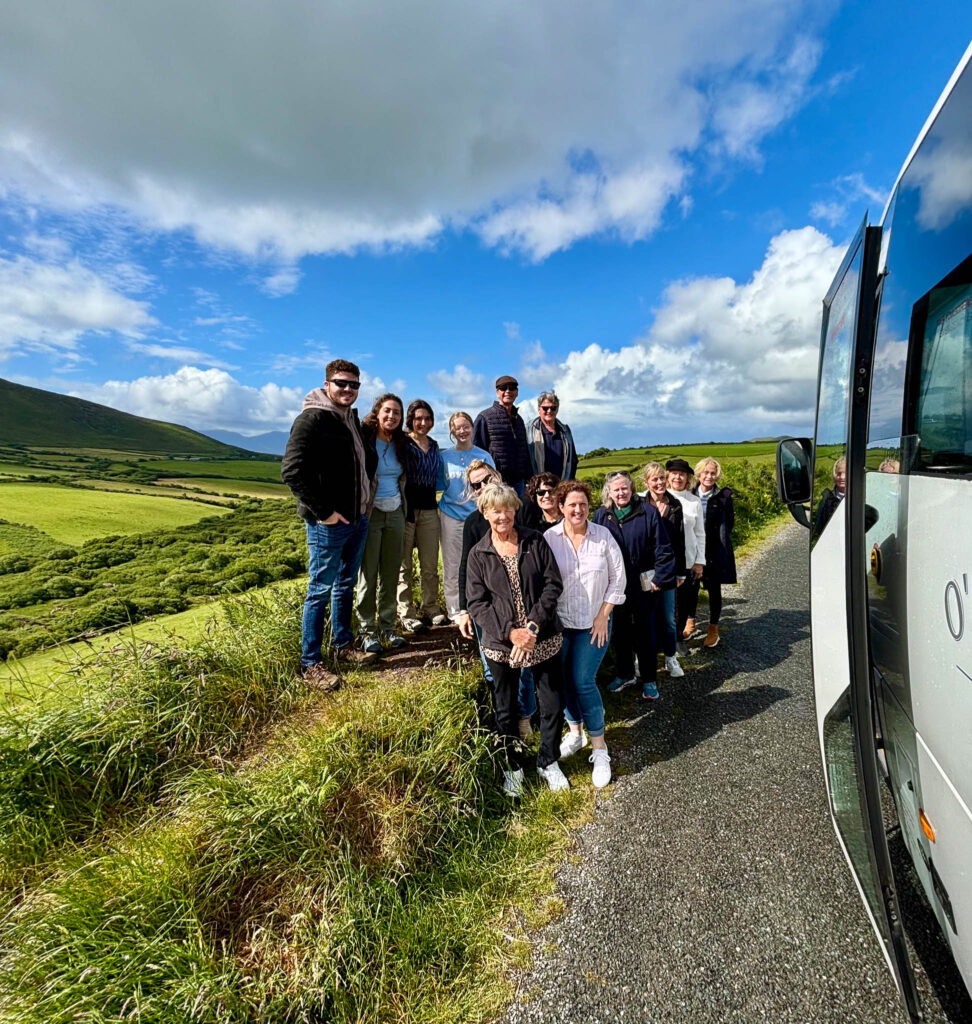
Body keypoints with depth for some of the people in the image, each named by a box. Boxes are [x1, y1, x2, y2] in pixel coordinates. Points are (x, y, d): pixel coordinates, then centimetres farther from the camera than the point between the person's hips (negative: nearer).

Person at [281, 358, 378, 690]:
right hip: (328, 524, -8)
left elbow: (366, 460, 27)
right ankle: (310, 663, 15)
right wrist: (323, 511, -20)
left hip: (358, 520, 8)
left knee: (345, 586, 18)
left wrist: (364, 497, 13)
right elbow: (292, 471, -21)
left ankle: (342, 645, 34)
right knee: (320, 591, 1)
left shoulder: (353, 419, 13)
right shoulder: (312, 419, -13)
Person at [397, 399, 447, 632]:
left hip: (429, 509, 5)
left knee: (430, 563, 9)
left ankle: (430, 608, 21)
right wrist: (402, 507, -14)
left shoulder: (434, 445, 15)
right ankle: (406, 613, 10)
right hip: (405, 508, -5)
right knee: (404, 563, 1)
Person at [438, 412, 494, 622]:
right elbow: (439, 484, 13)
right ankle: (455, 610, 15)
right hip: (451, 516, 1)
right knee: (452, 565, 4)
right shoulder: (444, 456, 8)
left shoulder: (484, 456, 7)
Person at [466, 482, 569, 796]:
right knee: (505, 710, 16)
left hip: (544, 639, 1)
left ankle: (548, 762, 39)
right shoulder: (478, 554, -4)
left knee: (554, 705, 12)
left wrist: (533, 625, -17)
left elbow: (553, 584, -7)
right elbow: (476, 604, -7)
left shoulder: (535, 541, -3)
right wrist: (510, 632, -19)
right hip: (500, 645, 0)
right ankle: (513, 766, 41)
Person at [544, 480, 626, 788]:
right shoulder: (549, 538, -8)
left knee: (583, 682, -6)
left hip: (594, 623, -1)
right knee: (563, 680, 11)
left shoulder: (603, 535, -8)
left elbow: (618, 578, -2)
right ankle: (575, 731, 37)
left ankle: (599, 748, 13)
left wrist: (603, 615, -6)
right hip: (559, 623, 2)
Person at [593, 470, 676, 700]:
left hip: (642, 587, -2)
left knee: (645, 635, 10)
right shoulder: (601, 515, -1)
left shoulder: (647, 512, -8)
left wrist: (660, 578, -10)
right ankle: (624, 674, 35)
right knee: (620, 633, 16)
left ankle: (649, 680, 27)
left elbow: (663, 549, -7)